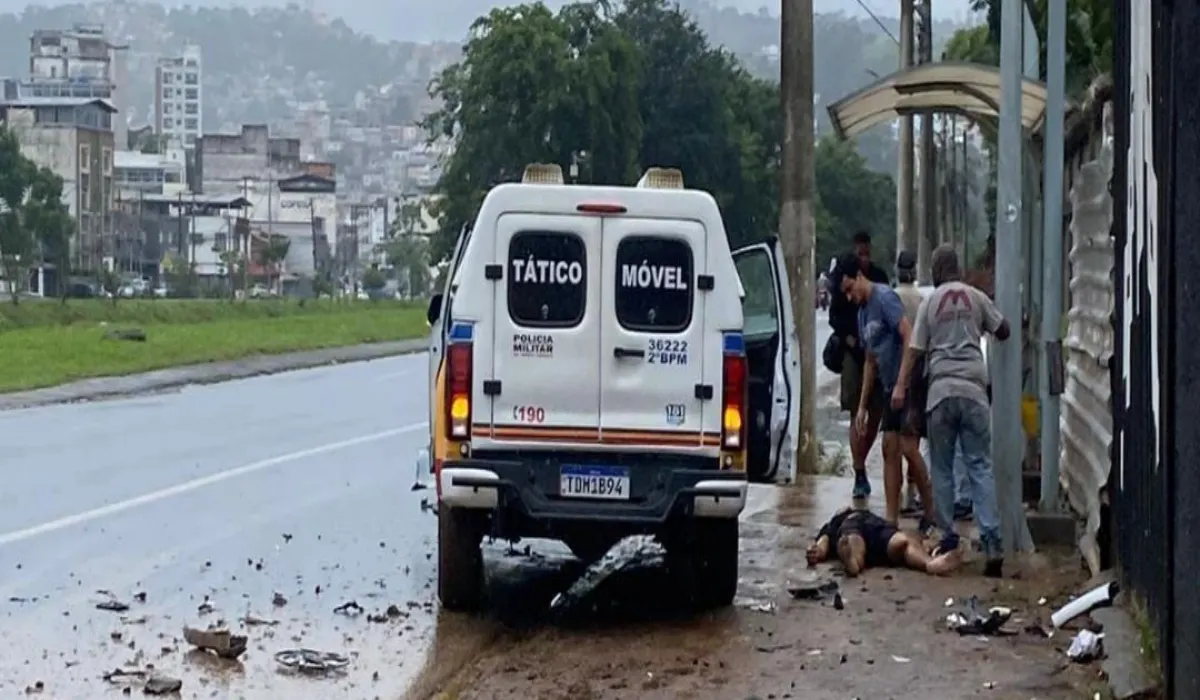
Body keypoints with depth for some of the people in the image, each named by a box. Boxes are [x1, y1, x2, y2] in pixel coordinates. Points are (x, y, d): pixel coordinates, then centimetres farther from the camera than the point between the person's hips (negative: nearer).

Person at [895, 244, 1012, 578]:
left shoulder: (930, 302, 5)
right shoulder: (976, 298, 6)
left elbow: (914, 349, 1)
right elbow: (1003, 331, 15)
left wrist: (901, 386, 3)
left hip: (940, 390, 0)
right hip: (973, 388, 0)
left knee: (942, 468, 10)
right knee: (980, 466, -2)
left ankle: (948, 536, 9)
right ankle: (992, 542, -11)